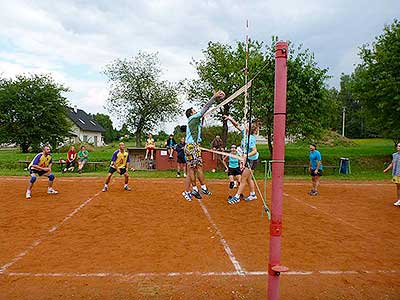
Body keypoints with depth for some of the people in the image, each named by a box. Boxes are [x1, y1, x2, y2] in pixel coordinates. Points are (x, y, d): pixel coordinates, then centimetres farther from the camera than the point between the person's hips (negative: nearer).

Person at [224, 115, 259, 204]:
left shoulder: (251, 138, -22)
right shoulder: (245, 133, 2)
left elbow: (254, 151, -27)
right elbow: (237, 125, 9)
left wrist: (247, 155, -42)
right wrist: (230, 119, -2)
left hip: (252, 160, -9)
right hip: (248, 160, 9)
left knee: (243, 179, -3)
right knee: (248, 178, 18)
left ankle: (237, 197, 4)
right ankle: (253, 195, 29)